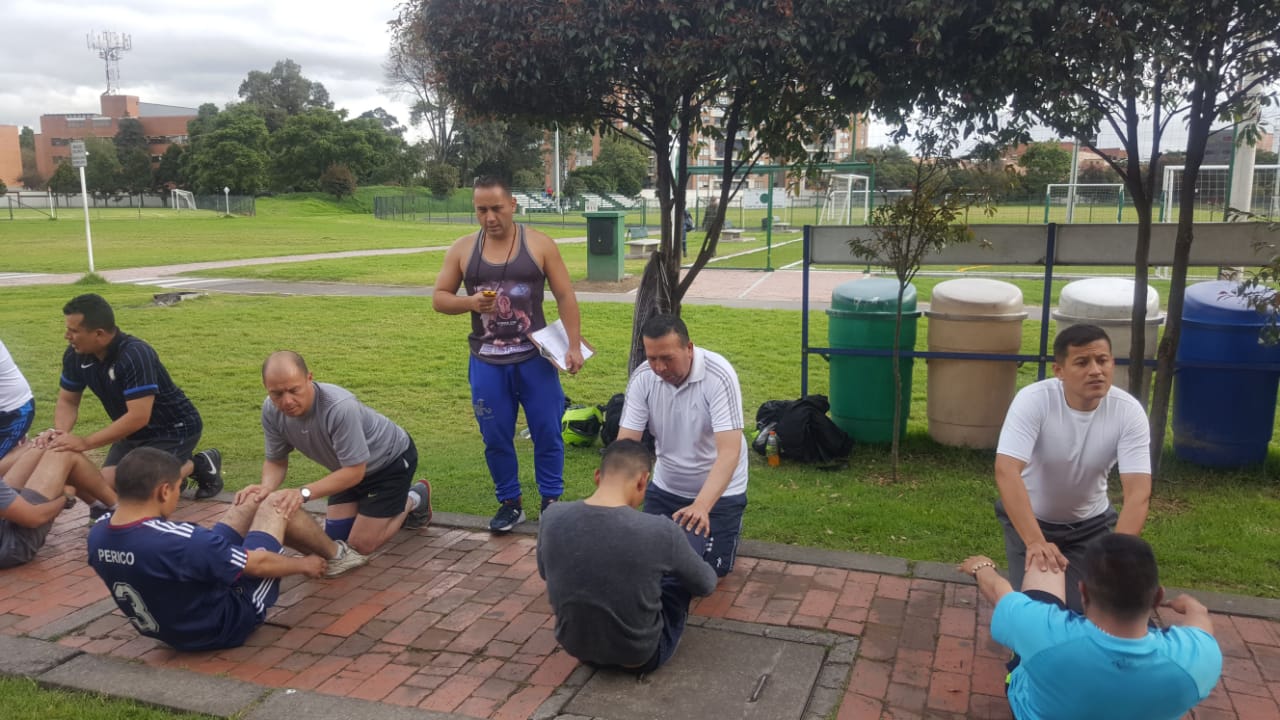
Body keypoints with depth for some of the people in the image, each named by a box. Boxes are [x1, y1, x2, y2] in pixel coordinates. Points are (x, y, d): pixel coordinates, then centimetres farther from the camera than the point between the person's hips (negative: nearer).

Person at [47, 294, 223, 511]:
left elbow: (138, 417, -36)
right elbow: (67, 401, 2)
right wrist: (61, 433, -20)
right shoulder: (75, 355, -9)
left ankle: (198, 465, 3)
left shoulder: (135, 355, -32)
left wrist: (85, 442, -36)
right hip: (134, 431, 8)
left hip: (174, 428, -8)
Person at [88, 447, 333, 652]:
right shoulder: (178, 540, -38)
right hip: (228, 623, -7)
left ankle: (329, 552, 41)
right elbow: (258, 563, -23)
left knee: (251, 503, 16)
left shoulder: (97, 534, -15)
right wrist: (304, 565, -2)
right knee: (277, 504, 2)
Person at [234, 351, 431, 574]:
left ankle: (413, 500, 19)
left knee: (360, 546, -4)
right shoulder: (271, 410, -22)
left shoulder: (340, 407, -42)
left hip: (391, 459, -6)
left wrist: (304, 492, -47)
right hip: (351, 466, 6)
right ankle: (390, 506, 31)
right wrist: (266, 487, -33)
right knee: (335, 538, 8)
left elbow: (355, 471, -35)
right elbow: (276, 461, -10)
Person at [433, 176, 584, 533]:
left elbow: (565, 297, -1)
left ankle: (551, 500, 22)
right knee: (496, 438, 8)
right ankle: (510, 502, 24)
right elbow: (439, 298, 5)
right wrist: (470, 302, -15)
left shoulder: (540, 245, -3)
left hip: (535, 358, -1)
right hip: (486, 362, 2)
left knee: (547, 432, 6)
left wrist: (574, 346, -8)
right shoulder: (462, 249, 2)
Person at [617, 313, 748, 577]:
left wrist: (701, 506, -48)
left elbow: (729, 451, -35)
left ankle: (730, 524, 26)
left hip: (719, 489, -4)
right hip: (666, 486, 4)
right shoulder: (642, 378, -16)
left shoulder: (719, 376, -28)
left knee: (710, 568, -4)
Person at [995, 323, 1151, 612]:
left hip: (1091, 522, 2)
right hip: (1029, 518, -2)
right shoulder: (1033, 400, -29)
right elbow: (1007, 472, -39)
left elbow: (1138, 491, -27)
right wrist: (1035, 542, -49)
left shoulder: (1129, 412, -21)